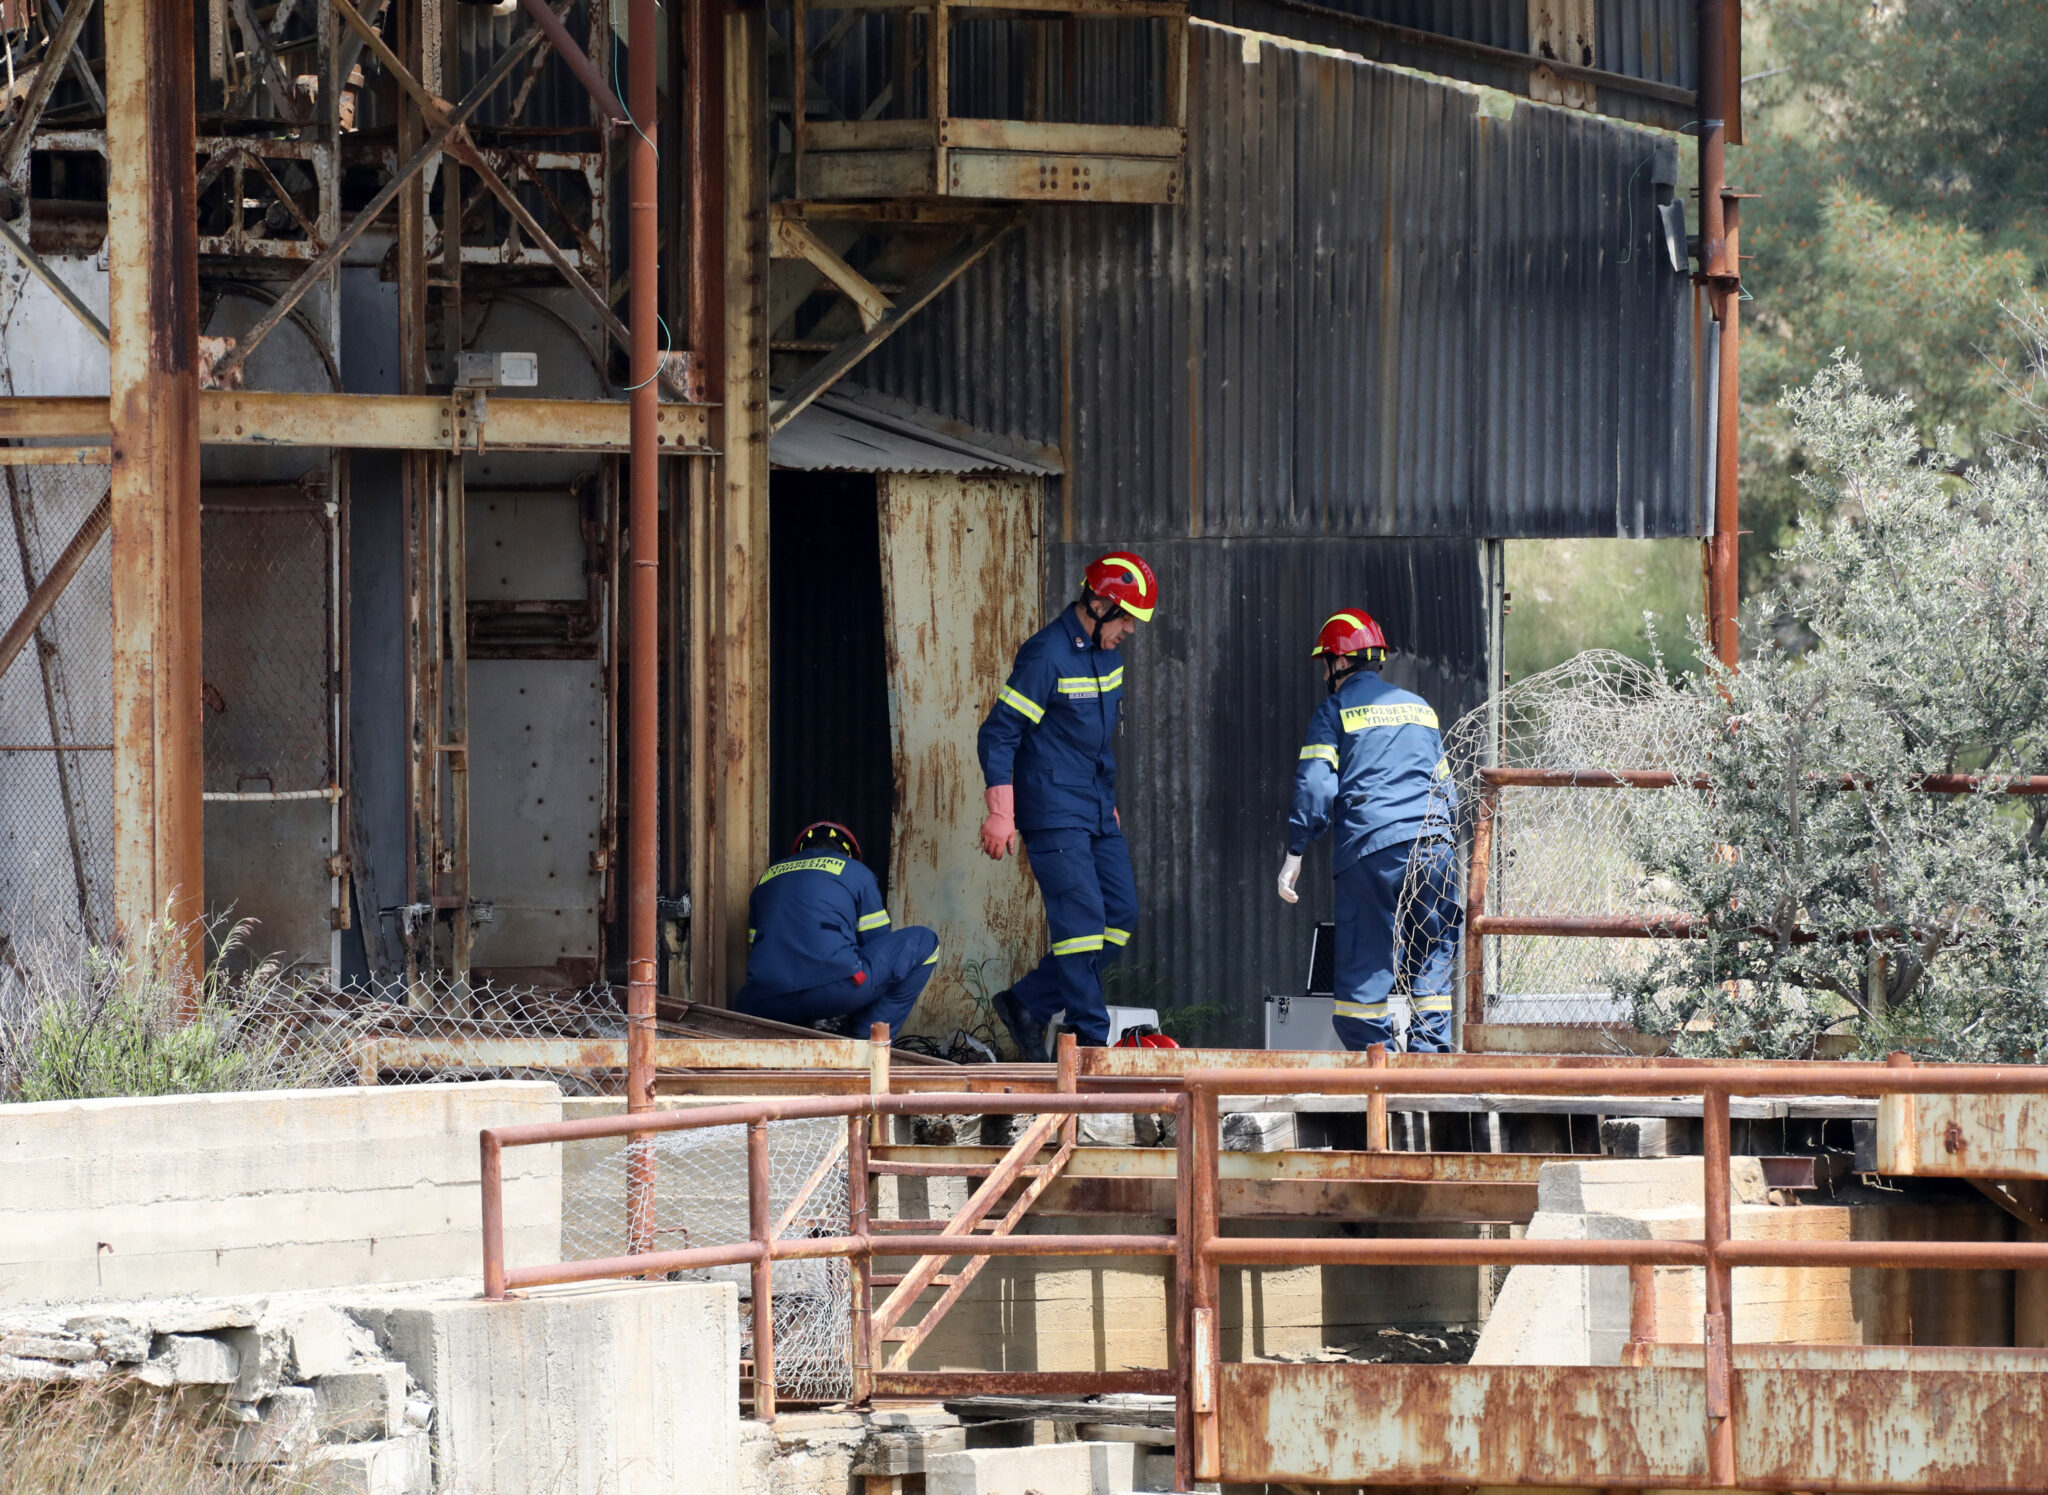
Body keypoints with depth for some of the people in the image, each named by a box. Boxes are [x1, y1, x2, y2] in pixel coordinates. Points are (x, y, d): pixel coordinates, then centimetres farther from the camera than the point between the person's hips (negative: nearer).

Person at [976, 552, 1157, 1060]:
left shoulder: (1105, 653, 11)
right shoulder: (1046, 655, -15)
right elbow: (998, 733, -15)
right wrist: (1001, 814, -19)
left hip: (1097, 813, 9)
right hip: (1054, 814, -9)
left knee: (1121, 917, 4)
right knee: (1082, 921, -13)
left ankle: (1028, 1003, 14)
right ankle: (1090, 1041, -10)